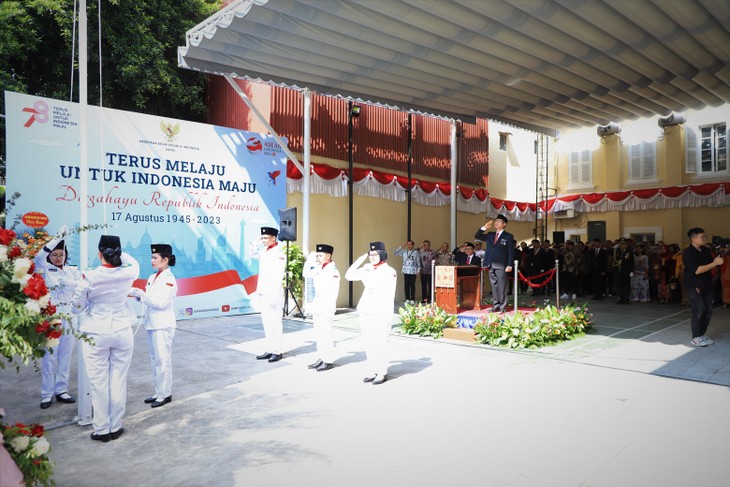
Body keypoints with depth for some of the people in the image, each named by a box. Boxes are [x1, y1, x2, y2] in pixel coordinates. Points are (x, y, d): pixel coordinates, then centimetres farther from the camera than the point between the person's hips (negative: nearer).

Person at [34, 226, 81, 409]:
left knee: (66, 355, 7)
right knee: (50, 356, -4)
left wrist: (61, 283, -11)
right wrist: (58, 237, -19)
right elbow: (39, 256, -17)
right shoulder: (45, 269, 3)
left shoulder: (73, 270, 10)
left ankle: (61, 390, 16)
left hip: (70, 317, 3)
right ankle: (46, 394, 5)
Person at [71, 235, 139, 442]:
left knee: (99, 382, 8)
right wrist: (118, 252, 15)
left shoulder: (90, 277, -14)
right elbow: (134, 262, 19)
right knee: (118, 381, 9)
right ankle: (115, 427, 19)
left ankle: (102, 429, 17)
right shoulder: (128, 274, -7)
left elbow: (76, 308, -2)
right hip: (122, 333, 2)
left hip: (96, 335, -2)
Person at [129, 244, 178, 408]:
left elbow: (161, 302, -20)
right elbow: (148, 299, 13)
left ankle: (165, 394, 10)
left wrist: (141, 294, -18)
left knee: (162, 360, -1)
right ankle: (158, 392, 24)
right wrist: (137, 294, -3)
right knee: (154, 359, 14)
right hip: (151, 324, 8)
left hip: (163, 326, -8)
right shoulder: (153, 277, 11)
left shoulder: (169, 279, -12)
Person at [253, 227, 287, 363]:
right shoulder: (264, 252, 12)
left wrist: (274, 296, -22)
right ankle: (270, 350, 17)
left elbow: (278, 277, -17)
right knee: (266, 324, 11)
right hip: (262, 293, 8)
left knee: (275, 324, -2)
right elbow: (253, 254, 34)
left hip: (273, 293, -8)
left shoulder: (279, 253, -12)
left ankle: (277, 351, 5)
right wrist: (256, 242, 16)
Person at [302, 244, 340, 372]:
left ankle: (329, 361, 6)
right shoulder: (319, 268, 10)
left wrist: (328, 309, -19)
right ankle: (322, 358, 22)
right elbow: (306, 274, 24)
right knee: (319, 334, 13)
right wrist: (309, 260, 13)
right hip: (317, 307, 8)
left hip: (326, 308, -8)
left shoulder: (333, 271, -13)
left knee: (326, 334, -3)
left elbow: (333, 293, -17)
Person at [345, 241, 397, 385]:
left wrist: (387, 316, -10)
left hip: (381, 313, -5)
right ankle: (372, 371, 17)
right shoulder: (366, 269, 10)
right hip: (365, 312, 6)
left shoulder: (389, 272, -5)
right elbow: (348, 276, 7)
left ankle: (382, 373, 5)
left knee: (380, 343, -6)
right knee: (369, 343, 8)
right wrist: (360, 259, 2)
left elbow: (390, 296, -6)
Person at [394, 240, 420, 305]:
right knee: (406, 285, 3)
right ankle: (407, 299, 10)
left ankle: (412, 300, 6)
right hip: (406, 271, 2)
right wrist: (401, 246, -3)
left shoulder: (416, 252, 1)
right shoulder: (404, 252, 7)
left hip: (413, 272, -2)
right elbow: (396, 253, 4)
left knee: (412, 285, 0)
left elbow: (418, 262, 2)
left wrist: (418, 271, -2)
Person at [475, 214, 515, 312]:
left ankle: (502, 307, 2)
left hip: (501, 266, -5)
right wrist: (484, 227, 4)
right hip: (491, 265, 5)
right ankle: (496, 305, 14)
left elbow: (511, 252, -4)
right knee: (494, 286, 8)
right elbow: (477, 236, 17)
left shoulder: (508, 236, 0)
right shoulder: (490, 235, 16)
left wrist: (509, 265, -12)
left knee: (502, 287, -3)